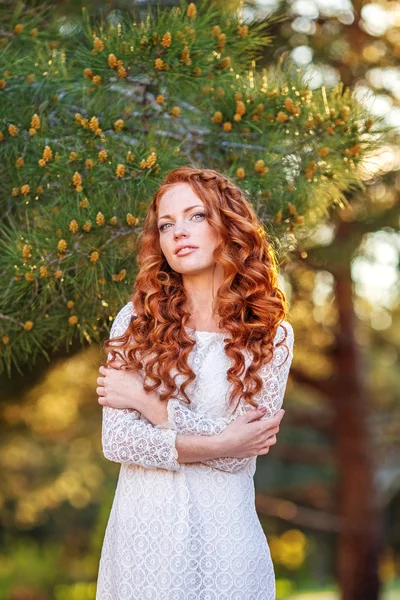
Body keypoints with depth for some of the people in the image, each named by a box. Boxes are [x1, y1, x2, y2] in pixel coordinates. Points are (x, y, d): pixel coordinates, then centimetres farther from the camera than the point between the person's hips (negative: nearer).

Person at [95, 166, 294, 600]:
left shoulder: (271, 335, -3)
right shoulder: (137, 318, -2)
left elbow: (243, 452, -12)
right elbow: (115, 440, -9)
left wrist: (146, 400, -10)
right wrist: (219, 443, -14)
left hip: (223, 531, -1)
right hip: (143, 529, 1)